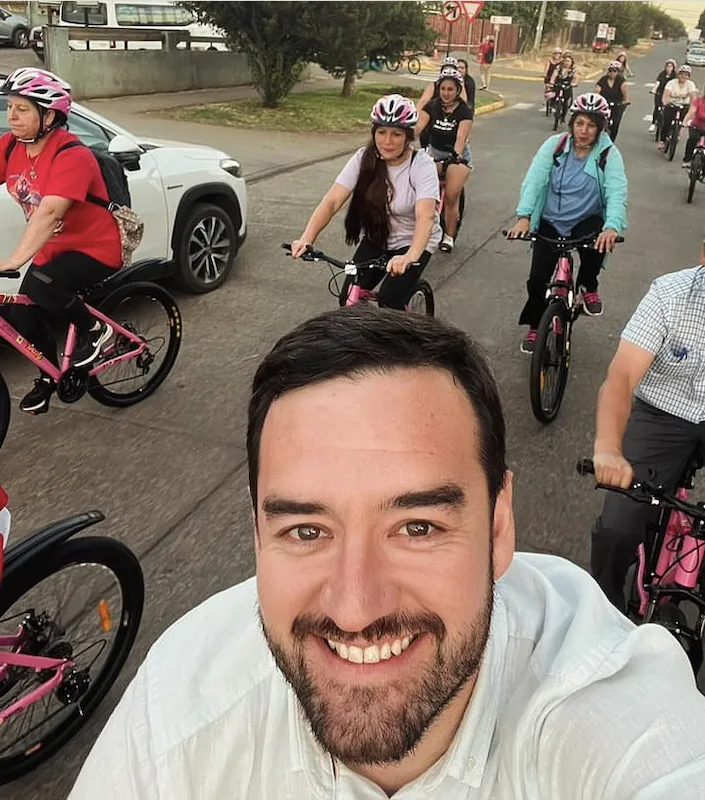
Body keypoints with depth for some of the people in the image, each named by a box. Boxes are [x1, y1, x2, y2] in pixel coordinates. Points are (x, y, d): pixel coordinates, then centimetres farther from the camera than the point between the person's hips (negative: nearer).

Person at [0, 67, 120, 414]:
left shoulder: (71, 156, -26)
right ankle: (48, 378, 33)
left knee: (39, 286, -31)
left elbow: (49, 213, -38)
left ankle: (94, 328, -3)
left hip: (94, 249, -7)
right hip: (52, 249, 7)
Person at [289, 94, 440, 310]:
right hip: (375, 240, 3)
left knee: (389, 302, -21)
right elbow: (332, 201, -21)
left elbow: (425, 216, -36)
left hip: (413, 243, -3)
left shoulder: (422, 165, -21)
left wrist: (410, 256, -55)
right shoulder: (364, 159, -12)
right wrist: (306, 239, -38)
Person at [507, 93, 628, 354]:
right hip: (551, 221, 1)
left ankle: (588, 287, -2)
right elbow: (534, 180, -17)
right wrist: (524, 217, -32)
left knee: (599, 243, -34)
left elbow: (617, 193, -24)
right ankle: (534, 327, 21)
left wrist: (612, 227, -43)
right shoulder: (555, 145, -8)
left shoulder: (609, 154, -11)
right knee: (538, 277, -6)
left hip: (587, 220, -1)